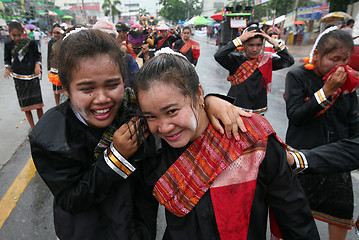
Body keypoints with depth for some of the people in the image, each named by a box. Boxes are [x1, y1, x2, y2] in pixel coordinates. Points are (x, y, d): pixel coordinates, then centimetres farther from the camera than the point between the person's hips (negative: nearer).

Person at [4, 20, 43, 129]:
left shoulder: (31, 42, -3)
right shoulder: (8, 44, 2)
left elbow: (37, 55, 7)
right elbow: (7, 59, 12)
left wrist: (37, 65, -11)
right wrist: (8, 68, -6)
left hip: (33, 76, -2)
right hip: (18, 77, 2)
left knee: (38, 103, -1)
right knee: (25, 104, 5)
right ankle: (33, 128, 16)